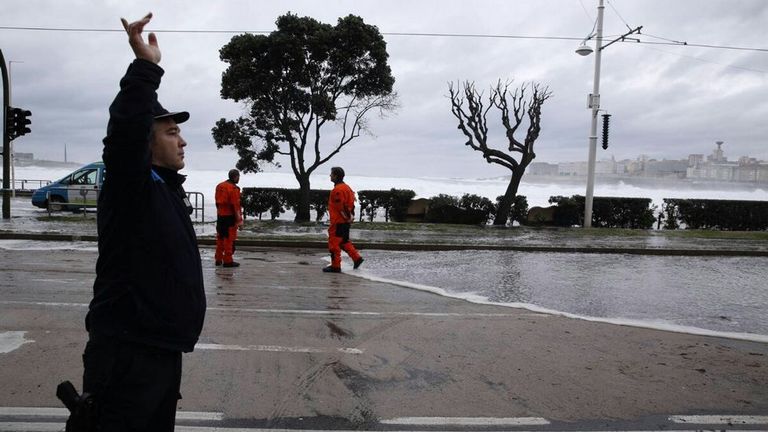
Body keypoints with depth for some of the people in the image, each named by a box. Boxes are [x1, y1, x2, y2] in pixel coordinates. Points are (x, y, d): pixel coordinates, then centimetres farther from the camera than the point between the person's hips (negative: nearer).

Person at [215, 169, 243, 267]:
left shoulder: (219, 186, 10)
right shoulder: (233, 188, -16)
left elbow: (217, 202, 15)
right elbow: (236, 205, -19)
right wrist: (239, 219, -16)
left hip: (220, 216, 8)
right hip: (230, 217, -8)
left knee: (220, 238, 15)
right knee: (229, 239, -2)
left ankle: (218, 259, 22)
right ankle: (228, 261, 1)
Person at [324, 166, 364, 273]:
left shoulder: (337, 190, -18)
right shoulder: (346, 187, 14)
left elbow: (341, 207, -21)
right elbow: (351, 204, 17)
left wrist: (348, 217, -12)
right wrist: (350, 216, 16)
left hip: (338, 221, -10)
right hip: (346, 221, 10)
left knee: (334, 243, -2)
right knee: (344, 241, 20)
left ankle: (335, 266, 2)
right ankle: (357, 258, 16)